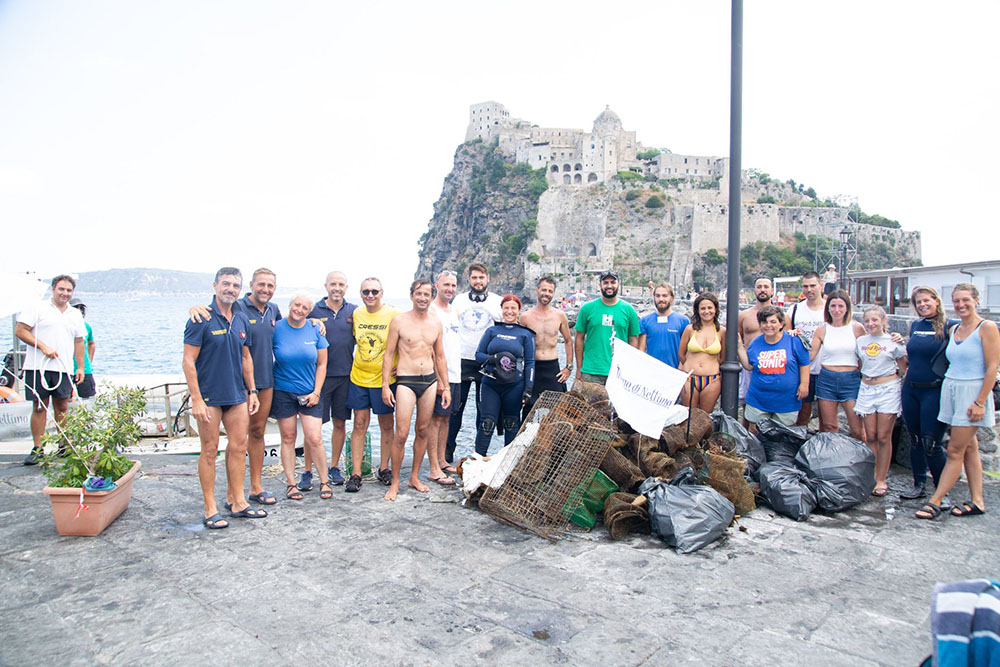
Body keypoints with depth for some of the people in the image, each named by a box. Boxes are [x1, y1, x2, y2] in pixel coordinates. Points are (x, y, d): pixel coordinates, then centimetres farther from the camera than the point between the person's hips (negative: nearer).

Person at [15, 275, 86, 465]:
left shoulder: (76, 315, 17)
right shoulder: (38, 308, 2)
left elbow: (78, 342, 19)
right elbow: (20, 331, -3)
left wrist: (80, 367, 13)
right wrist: (43, 347, -12)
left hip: (64, 369, 3)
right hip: (38, 367, -3)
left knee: (62, 407, 5)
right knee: (39, 407, 0)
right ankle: (37, 448, 6)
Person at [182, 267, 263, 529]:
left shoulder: (242, 321, 9)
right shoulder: (201, 319, -9)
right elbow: (188, 361, -12)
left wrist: (252, 391, 14)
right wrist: (196, 399, -16)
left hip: (237, 395, 6)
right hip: (209, 396, -6)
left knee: (239, 448, 9)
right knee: (210, 451, 2)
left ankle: (237, 502, 21)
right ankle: (210, 509, 13)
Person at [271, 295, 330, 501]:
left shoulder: (315, 330, 0)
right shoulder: (277, 329, -3)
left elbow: (321, 364, 4)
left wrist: (316, 392, -3)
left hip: (309, 393, 0)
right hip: (283, 392, 0)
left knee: (314, 439, -5)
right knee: (288, 438, 6)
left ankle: (324, 481, 13)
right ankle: (290, 483, 19)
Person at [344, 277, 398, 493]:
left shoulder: (393, 315, -10)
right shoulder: (357, 314, 3)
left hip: (384, 378, -3)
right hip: (358, 378, 3)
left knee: (386, 425, 8)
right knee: (359, 425, 5)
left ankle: (384, 469, 24)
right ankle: (355, 474, 11)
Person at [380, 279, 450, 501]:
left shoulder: (436, 323, 9)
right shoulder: (399, 321, -3)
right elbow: (388, 354, -1)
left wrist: (446, 387, 13)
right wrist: (385, 385, -7)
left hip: (430, 381, 4)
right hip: (406, 381, -4)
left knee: (423, 431, 9)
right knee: (401, 434, -7)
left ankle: (415, 477, 23)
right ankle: (395, 482, 7)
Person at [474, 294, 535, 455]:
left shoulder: (526, 334, 5)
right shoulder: (492, 331, 9)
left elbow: (530, 363, 4)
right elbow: (478, 354, 9)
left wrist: (528, 388, -5)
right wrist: (494, 359, -12)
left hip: (514, 385, -1)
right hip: (490, 383, 1)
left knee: (512, 424, 9)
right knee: (487, 423, -4)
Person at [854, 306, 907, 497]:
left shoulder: (893, 341, -1)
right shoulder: (860, 341, 8)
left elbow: (904, 368, 5)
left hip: (888, 389, -3)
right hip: (867, 389, 3)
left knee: (883, 437, -1)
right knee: (870, 436, 5)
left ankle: (882, 479, 9)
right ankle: (872, 476, 15)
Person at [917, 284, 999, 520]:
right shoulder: (953, 330, 11)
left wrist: (980, 402, -15)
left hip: (972, 391, -7)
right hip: (950, 388, 7)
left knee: (955, 451, -3)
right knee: (969, 448, 11)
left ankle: (935, 502, 0)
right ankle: (977, 501, 18)